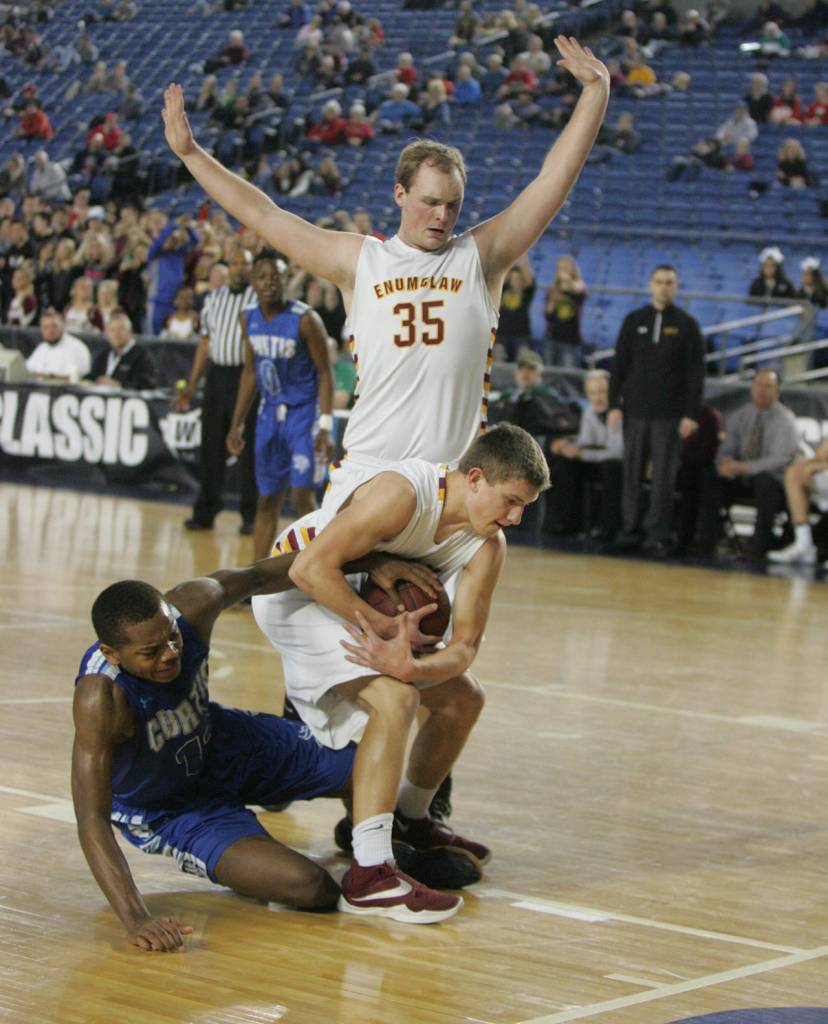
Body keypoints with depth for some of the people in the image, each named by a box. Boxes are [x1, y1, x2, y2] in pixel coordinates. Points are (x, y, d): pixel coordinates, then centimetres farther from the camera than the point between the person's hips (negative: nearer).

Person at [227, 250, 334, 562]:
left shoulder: (305, 319, -15)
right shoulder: (249, 319, 3)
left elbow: (324, 372, -13)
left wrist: (325, 426, -21)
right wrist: (236, 424, 13)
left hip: (302, 412, -6)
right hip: (270, 413, 6)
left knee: (301, 498, -13)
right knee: (267, 501, 10)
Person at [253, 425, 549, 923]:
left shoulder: (487, 546, -9)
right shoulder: (403, 493, -32)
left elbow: (465, 646, -13)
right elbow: (312, 569, -35)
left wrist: (411, 665, -34)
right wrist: (386, 628, -29)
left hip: (370, 601, 9)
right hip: (295, 590, -9)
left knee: (464, 699, 13)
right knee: (395, 699, -29)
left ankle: (411, 823, 35)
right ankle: (369, 875, -32)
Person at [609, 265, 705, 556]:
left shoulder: (686, 325, 3)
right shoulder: (634, 321, 8)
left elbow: (696, 372, 2)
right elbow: (619, 365, 8)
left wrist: (692, 414, -5)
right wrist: (614, 404, 0)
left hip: (669, 414, -2)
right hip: (635, 410, 2)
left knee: (663, 477, -3)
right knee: (632, 474, 4)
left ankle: (657, 535, 0)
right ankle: (631, 529, 11)